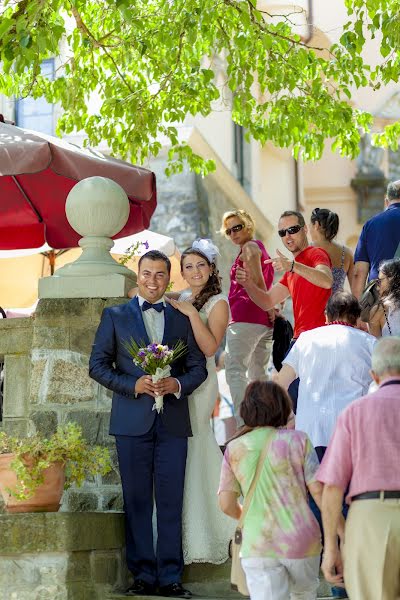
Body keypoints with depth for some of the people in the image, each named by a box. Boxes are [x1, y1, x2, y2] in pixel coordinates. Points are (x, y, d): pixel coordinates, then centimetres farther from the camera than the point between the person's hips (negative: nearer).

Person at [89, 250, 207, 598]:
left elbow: (198, 367, 12)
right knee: (137, 500, 0)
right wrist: (133, 385, -10)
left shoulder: (182, 319, 13)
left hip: (173, 422, 1)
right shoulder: (115, 316, 9)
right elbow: (98, 365, 4)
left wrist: (178, 384, -9)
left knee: (171, 501, 0)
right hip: (133, 421, -1)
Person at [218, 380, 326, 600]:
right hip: (302, 540, 0)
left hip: (257, 546, 0)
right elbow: (319, 491, -4)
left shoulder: (234, 449, 5)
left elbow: (227, 504, 4)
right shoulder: (297, 440, 0)